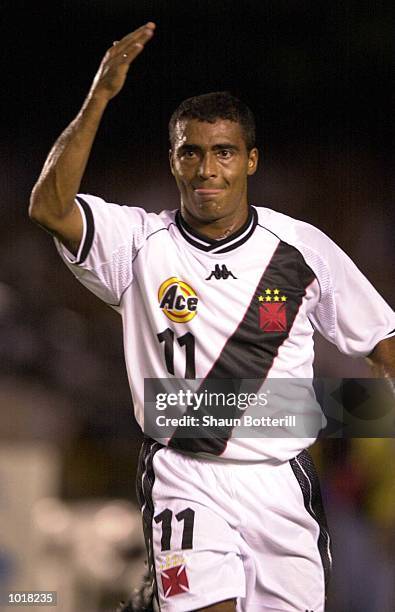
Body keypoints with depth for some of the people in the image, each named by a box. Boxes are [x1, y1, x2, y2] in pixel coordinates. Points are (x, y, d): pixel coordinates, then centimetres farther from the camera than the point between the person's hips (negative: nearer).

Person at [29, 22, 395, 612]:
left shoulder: (303, 247, 3)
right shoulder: (141, 243, -1)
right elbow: (49, 208, -18)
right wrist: (101, 94, -24)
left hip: (283, 487, 3)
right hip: (186, 484, -3)